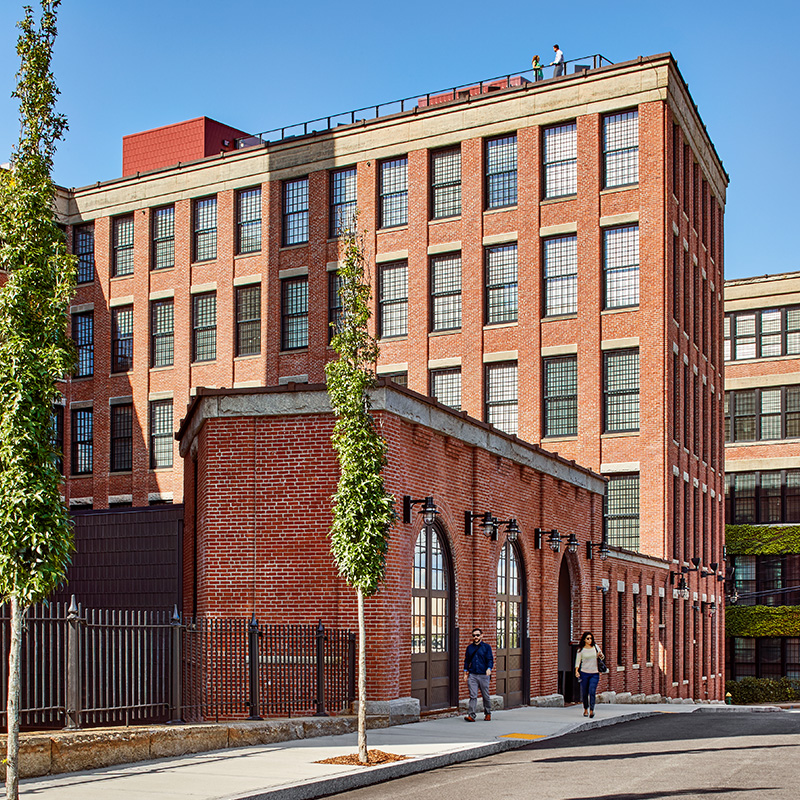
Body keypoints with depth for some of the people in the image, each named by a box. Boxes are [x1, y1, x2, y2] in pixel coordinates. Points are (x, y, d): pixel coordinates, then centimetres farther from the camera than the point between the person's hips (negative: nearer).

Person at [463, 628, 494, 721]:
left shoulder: (486, 647, 4)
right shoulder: (469, 647, 13)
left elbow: (490, 660, -2)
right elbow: (466, 661, 19)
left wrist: (489, 668, -20)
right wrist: (465, 672, 12)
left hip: (483, 675, -2)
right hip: (472, 675, 2)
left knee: (486, 696, 7)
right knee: (473, 696, -7)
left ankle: (488, 713, 24)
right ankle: (471, 715, -12)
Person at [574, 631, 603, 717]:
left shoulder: (595, 647, 6)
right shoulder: (581, 649, 2)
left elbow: (602, 657, 13)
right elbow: (578, 661, 1)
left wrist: (601, 655, -10)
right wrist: (576, 671, -14)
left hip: (594, 674, 0)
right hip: (584, 673, 0)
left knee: (592, 692, -14)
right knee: (584, 693, 5)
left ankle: (591, 710, -13)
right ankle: (585, 709, 24)